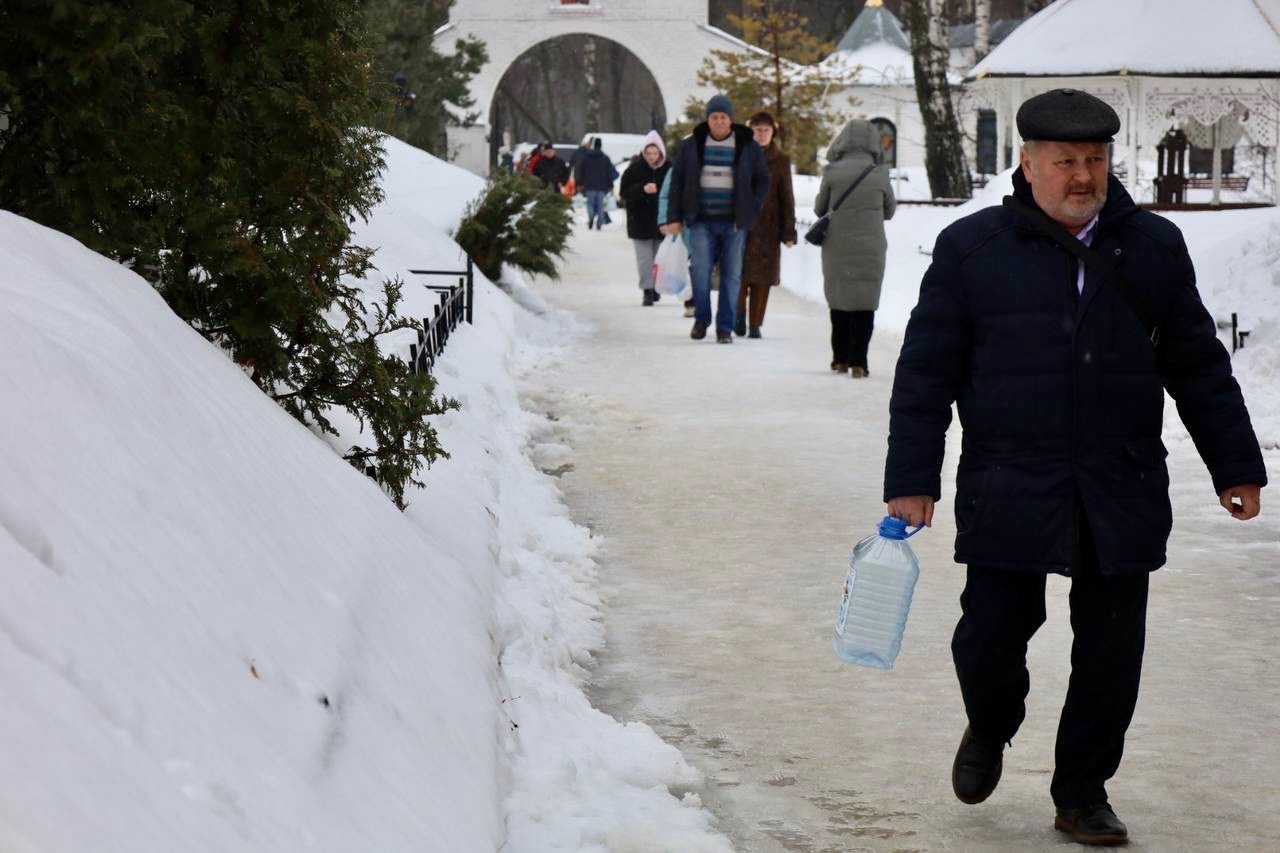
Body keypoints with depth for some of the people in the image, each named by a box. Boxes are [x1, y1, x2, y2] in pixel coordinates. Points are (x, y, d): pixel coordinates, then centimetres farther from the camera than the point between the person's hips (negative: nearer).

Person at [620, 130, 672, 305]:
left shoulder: (668, 169, -3)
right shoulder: (634, 169, -5)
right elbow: (625, 192, -8)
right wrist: (642, 189, -25)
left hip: (661, 220, 1)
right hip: (640, 220, -1)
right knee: (644, 257, -4)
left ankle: (656, 288, 23)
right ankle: (648, 290, -3)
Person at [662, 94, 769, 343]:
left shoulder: (748, 147, 4)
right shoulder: (691, 145, 4)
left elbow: (762, 181, 13)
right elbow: (677, 181, 8)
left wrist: (751, 210, 2)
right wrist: (675, 217, 3)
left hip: (734, 222, 1)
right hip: (701, 220, -1)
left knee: (731, 275, 3)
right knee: (701, 271, -11)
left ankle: (725, 327, 10)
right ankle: (701, 318, 8)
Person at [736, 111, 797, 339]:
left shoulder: (781, 161, 7)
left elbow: (787, 198, 7)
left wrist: (788, 232, 2)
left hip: (767, 227, 1)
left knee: (762, 277, 0)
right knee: (740, 273, -7)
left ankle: (755, 324, 6)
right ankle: (739, 316, 13)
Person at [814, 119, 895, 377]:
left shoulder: (833, 172, -7)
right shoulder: (880, 175, -6)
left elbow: (819, 208, 5)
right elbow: (890, 210, 7)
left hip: (837, 247, 1)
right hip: (870, 248, -1)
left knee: (839, 300, 14)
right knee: (865, 303, 4)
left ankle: (841, 359, 17)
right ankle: (857, 361, -2)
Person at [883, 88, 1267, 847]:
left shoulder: (1155, 246, 7)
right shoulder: (971, 249, 0)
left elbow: (1199, 367, 14)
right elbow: (926, 372, 2)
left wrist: (1236, 465, 13)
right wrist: (912, 480, -2)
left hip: (1122, 498, 2)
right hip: (1008, 493, -2)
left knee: (1112, 653, 5)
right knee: (993, 634, 0)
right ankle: (989, 731, 33)